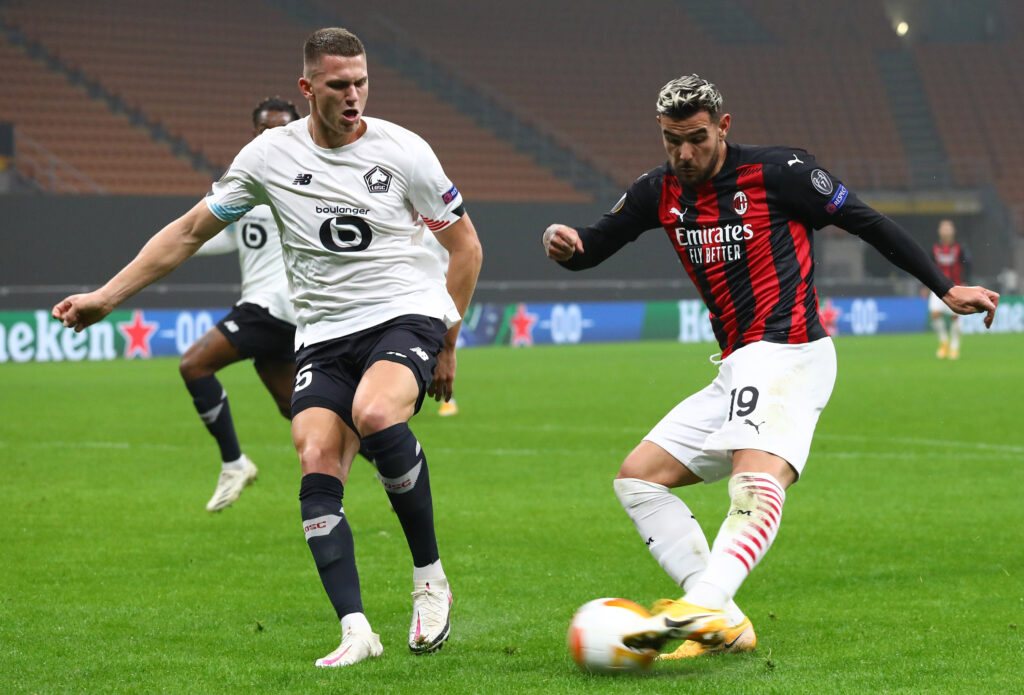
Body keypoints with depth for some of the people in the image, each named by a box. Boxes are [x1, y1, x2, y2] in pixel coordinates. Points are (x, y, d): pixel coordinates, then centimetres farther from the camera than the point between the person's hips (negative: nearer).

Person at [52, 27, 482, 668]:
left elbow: (465, 245, 9)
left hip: (407, 313, -3)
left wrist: (448, 343, 5)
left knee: (374, 413, -33)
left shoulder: (403, 151, -2)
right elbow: (191, 231, 12)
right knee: (316, 458, -21)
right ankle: (356, 631, -23)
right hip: (323, 334, 3)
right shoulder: (270, 156, 4)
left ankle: (431, 577, -16)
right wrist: (105, 297, 8)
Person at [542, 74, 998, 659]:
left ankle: (703, 606, -54)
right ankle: (724, 623, -8)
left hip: (788, 353, -9)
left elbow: (865, 221, 1)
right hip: (739, 371, 9)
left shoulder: (774, 171, -5)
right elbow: (592, 249, 16)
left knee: (757, 481, -31)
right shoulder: (661, 192, 12)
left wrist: (946, 289, 1)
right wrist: (561, 243, -10)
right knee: (638, 476, 4)